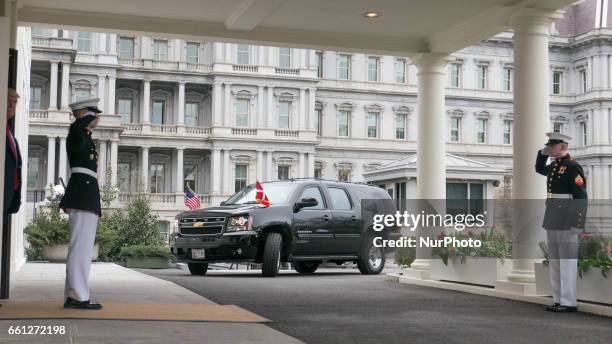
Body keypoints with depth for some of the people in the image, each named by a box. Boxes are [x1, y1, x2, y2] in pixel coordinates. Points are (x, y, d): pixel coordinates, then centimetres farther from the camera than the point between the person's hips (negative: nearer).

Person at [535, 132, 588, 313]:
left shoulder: (573, 167, -12)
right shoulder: (554, 165, 14)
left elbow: (581, 198, -16)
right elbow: (539, 169, 36)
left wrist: (578, 225, -20)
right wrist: (543, 152, 18)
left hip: (568, 221, -9)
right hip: (553, 219, 9)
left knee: (567, 260, -5)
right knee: (554, 260, 11)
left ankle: (569, 303, 0)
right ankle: (559, 300, 17)